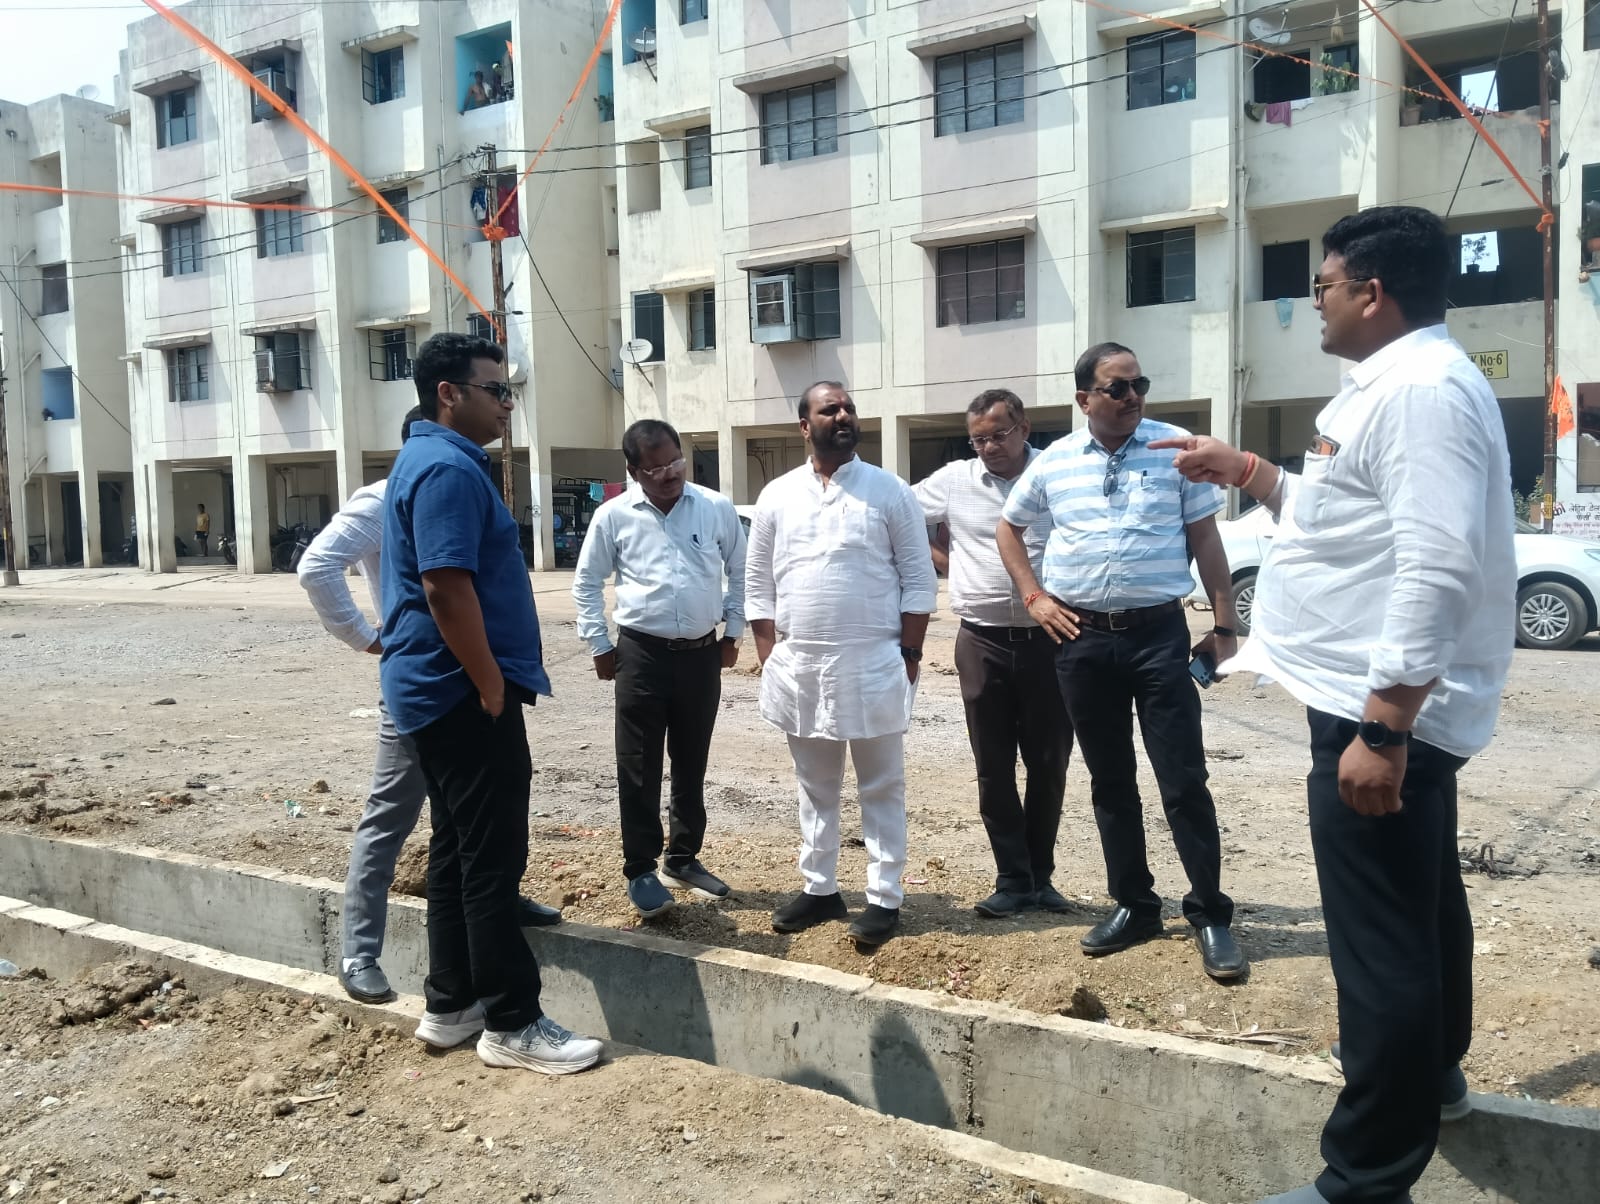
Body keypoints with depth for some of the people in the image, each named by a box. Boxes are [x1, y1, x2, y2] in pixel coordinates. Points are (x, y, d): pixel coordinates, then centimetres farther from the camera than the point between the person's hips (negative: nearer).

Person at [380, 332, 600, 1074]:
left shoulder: (428, 461, 17)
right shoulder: (449, 468, -16)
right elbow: (447, 587, -25)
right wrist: (493, 687, -18)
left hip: (441, 692, 11)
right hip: (464, 693, -11)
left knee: (458, 851, 15)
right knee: (492, 859, -3)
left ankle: (451, 1006, 24)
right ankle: (512, 1024, 6)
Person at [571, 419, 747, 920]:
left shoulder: (717, 509, -1)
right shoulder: (613, 516, -4)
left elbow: (740, 572, 9)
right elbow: (586, 583, 4)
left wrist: (733, 633, 7)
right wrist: (600, 645, 2)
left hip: (702, 654, 2)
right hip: (642, 654, -2)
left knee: (691, 765, 13)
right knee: (639, 768, 2)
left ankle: (683, 859, 28)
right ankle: (641, 870, 14)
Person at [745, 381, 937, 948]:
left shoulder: (889, 491, -2)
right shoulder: (777, 496, 5)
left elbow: (919, 580, -2)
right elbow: (758, 586, 8)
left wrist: (909, 654, -7)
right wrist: (770, 658, 2)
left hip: (873, 663, -3)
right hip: (798, 665, 3)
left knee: (881, 787, 7)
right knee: (815, 786, 15)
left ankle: (884, 898, 16)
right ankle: (819, 888, 28)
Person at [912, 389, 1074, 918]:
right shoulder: (953, 481, 3)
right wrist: (942, 561, 5)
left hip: (1050, 639, -1)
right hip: (983, 642, 1)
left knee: (1049, 764, 8)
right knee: (994, 768, 5)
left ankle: (1040, 876, 23)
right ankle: (1012, 880, 16)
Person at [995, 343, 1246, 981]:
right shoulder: (1053, 462, 5)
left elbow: (1205, 537, 3)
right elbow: (1007, 528, 18)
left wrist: (1224, 623, -1)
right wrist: (1033, 596, 6)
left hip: (1158, 633, -2)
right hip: (1081, 639, 3)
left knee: (1184, 781, -2)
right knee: (1110, 781, 12)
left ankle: (1210, 915, 11)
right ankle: (1133, 905, 25)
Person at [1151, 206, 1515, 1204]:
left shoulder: (1425, 387, -18)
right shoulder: (1397, 385, 16)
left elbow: (1436, 569, -28)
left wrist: (1382, 727, -30)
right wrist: (1245, 471, 25)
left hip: (1383, 711, -12)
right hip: (1397, 707, 12)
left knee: (1381, 943, -4)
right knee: (1420, 908, 26)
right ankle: (1430, 1076, 47)